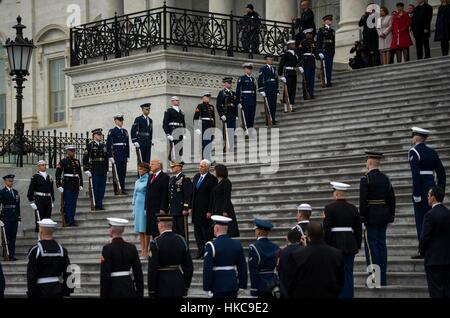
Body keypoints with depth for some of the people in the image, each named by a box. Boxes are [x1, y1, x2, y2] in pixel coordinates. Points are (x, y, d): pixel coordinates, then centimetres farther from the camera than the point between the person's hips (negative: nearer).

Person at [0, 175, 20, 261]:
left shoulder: (15, 192, 13)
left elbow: (18, 205, 14)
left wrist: (19, 217, 10)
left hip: (14, 217, 5)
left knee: (13, 237, 5)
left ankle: (12, 255, 8)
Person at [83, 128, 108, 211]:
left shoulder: (104, 145, 13)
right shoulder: (90, 145, -3)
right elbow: (85, 158, -7)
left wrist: (107, 170, 15)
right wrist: (86, 170, -12)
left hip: (103, 171, 5)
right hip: (94, 171, -5)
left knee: (102, 188, 6)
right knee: (95, 189, -1)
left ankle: (100, 205, 13)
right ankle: (96, 205, 6)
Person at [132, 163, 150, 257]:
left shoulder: (148, 181, -7)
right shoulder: (137, 182, 14)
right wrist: (134, 209, 16)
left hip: (145, 206, -7)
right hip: (138, 206, 7)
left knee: (145, 229, -7)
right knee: (140, 230, 6)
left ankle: (146, 250, -5)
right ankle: (142, 250, 9)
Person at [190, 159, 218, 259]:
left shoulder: (212, 179, -11)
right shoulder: (196, 177, 11)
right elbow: (192, 193, 14)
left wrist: (210, 211, -17)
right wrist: (191, 207, 9)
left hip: (205, 210, -7)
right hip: (196, 209, 7)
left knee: (206, 231, -1)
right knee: (197, 230, 8)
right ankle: (201, 251, 14)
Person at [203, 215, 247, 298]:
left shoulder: (211, 246, -12)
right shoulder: (237, 244, 4)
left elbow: (207, 269, -14)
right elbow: (243, 267, 6)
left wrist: (207, 288, -9)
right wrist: (242, 285, 12)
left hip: (218, 286, -5)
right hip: (233, 285, 5)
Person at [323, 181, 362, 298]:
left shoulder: (329, 208, -7)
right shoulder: (353, 208, 7)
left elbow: (326, 229, -10)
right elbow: (358, 229, 10)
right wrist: (357, 246, 17)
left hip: (335, 244, -4)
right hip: (350, 245, 4)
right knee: (348, 273, 6)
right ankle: (348, 295, 5)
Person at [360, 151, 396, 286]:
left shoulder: (366, 179, -10)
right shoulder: (385, 178, 10)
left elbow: (363, 200, -15)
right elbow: (391, 199, 12)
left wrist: (362, 218, -11)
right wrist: (391, 216, 19)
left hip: (371, 217, -7)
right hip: (384, 217, 7)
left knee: (371, 246, -4)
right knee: (382, 245, 9)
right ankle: (382, 279, 10)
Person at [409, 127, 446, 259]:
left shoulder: (414, 152, -9)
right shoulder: (432, 152, 13)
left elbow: (416, 174, -19)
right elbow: (441, 172, 11)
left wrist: (416, 194, -18)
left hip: (421, 189, -7)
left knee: (421, 220, -3)